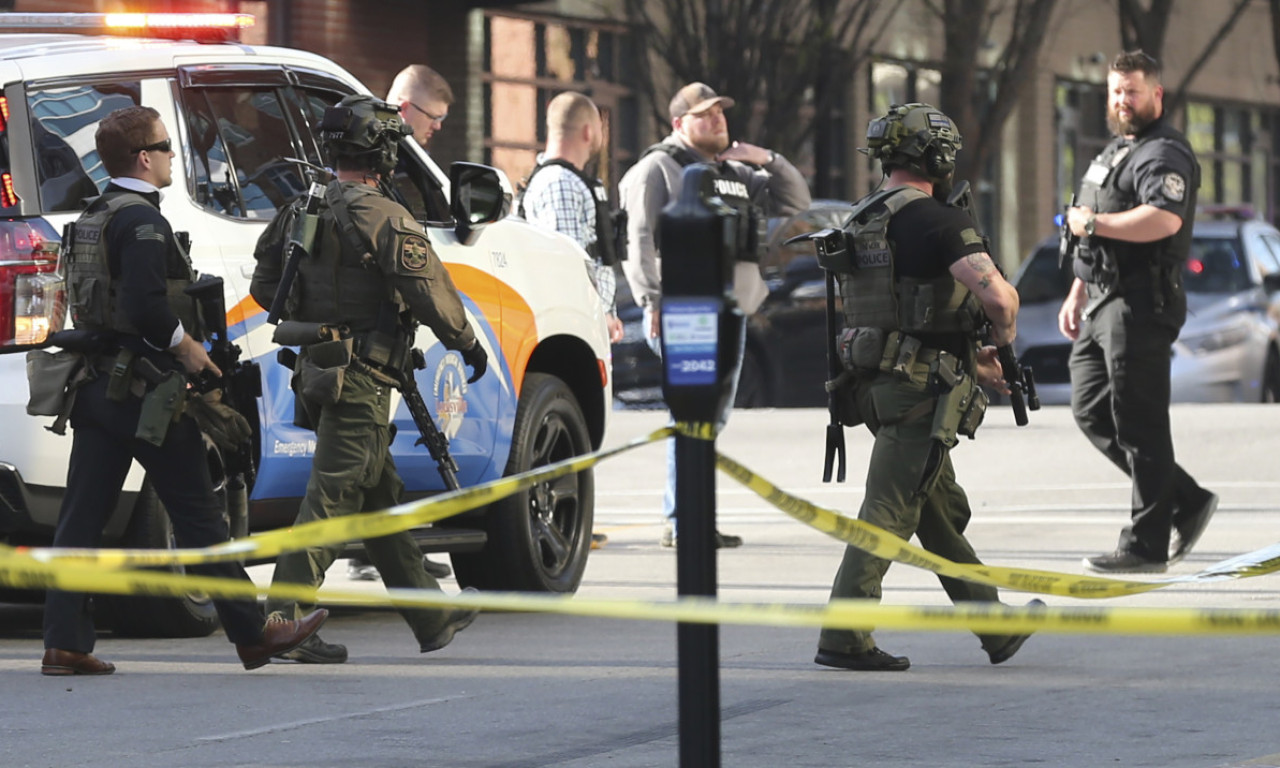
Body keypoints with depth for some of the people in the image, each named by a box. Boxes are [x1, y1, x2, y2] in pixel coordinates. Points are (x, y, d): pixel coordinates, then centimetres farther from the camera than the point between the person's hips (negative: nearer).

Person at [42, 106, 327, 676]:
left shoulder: (92, 218, 14)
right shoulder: (141, 220, -15)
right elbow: (145, 305, -26)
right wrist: (187, 346, -12)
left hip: (97, 386, 9)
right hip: (144, 388, -9)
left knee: (81, 517, 5)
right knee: (197, 516, -1)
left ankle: (65, 644, 1)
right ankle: (252, 634, 7)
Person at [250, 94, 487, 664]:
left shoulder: (300, 213, 9)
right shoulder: (383, 217, -14)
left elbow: (265, 287, 14)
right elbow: (430, 293, -14)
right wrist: (468, 343, 1)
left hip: (318, 374, 9)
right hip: (361, 380, -9)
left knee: (380, 496, 16)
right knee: (332, 497, -7)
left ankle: (431, 618, 26)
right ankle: (284, 621, -11)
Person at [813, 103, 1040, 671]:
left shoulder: (860, 222, 14)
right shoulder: (936, 220, -14)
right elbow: (997, 294, -25)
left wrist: (969, 363, 25)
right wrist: (1002, 337, -2)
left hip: (876, 382, 9)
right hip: (923, 389, -9)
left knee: (943, 512, 16)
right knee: (890, 511, -7)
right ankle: (844, 637, -9)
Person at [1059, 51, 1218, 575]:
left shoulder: (1164, 154, -11)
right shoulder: (1114, 152, 21)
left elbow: (1164, 219, -30)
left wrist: (1092, 222, -20)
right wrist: (1077, 294, 24)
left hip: (1141, 305, -11)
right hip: (1102, 305, 11)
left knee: (1139, 423, -7)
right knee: (1091, 412, 10)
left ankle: (1146, 546, -3)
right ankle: (1186, 502, 17)